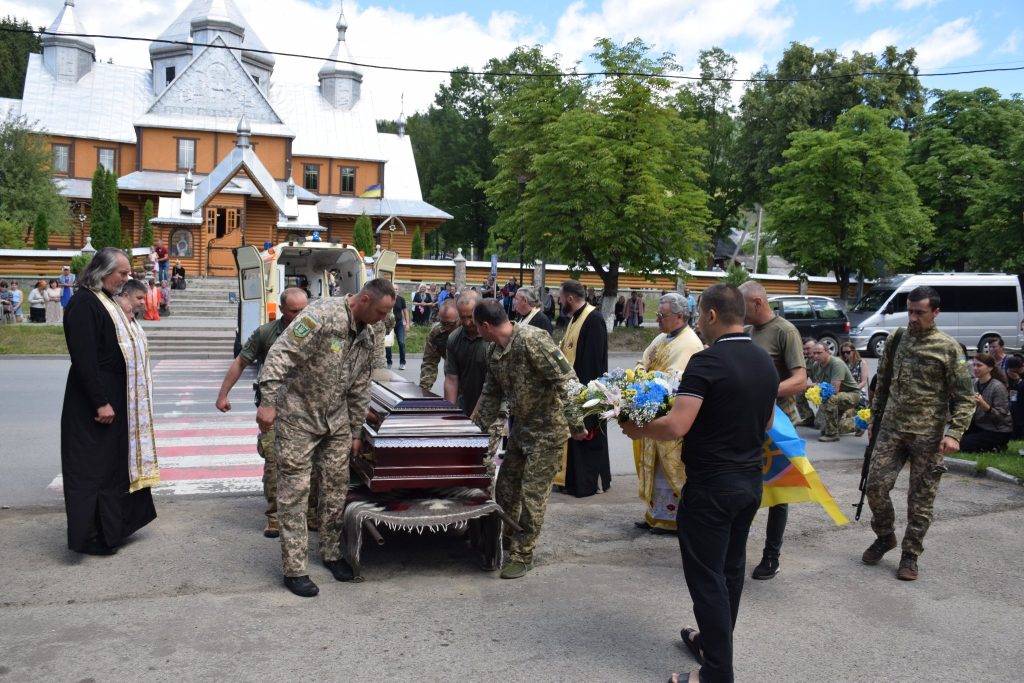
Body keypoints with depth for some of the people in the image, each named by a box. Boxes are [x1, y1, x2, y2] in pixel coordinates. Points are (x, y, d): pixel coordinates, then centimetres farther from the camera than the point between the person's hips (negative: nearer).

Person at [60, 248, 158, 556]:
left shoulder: (106, 301, 14)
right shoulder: (83, 303, -16)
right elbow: (84, 358, -23)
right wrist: (100, 403, -24)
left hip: (115, 400, 10)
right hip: (95, 404, -10)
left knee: (117, 462, 16)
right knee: (93, 469, -1)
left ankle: (113, 527, 27)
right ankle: (91, 537, 9)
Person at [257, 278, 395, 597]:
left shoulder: (368, 335, 4)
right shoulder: (321, 315, -21)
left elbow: (360, 388, 11)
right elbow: (280, 355, -25)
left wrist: (356, 432, 14)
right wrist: (268, 401, -31)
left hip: (337, 419, 7)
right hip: (299, 416, -7)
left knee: (337, 485, 10)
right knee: (294, 490, -2)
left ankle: (332, 553, 27)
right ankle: (294, 569, 6)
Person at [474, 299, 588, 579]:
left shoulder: (532, 339, -25)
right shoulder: (493, 351, 3)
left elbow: (566, 380, -26)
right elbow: (491, 392, 16)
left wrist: (575, 424, -26)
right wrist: (478, 427, 15)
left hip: (548, 429, -8)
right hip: (521, 427, 9)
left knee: (533, 492, -1)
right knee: (506, 483, 15)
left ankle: (522, 555, 11)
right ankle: (506, 539, 34)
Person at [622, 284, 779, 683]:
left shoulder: (708, 362, -20)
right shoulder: (766, 362, 6)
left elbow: (676, 426, -26)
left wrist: (637, 431, -10)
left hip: (711, 487, -8)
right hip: (751, 481, 8)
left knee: (707, 576, 1)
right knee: (731, 568, 20)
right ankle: (715, 641, 36)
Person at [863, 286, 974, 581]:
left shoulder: (948, 348, -7)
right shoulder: (896, 340, 5)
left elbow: (965, 398, -6)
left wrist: (954, 433, -17)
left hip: (928, 435, -3)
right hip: (892, 429, 4)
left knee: (921, 498, 4)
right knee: (875, 485, 0)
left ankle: (910, 555, 18)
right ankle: (885, 536, 24)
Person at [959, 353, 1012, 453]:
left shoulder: (998, 387, -21)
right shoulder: (976, 383, 0)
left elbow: (1001, 415, -23)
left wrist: (984, 405, -37)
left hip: (999, 431, -8)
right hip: (979, 425, 8)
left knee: (964, 445, -17)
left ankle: (996, 447, 3)